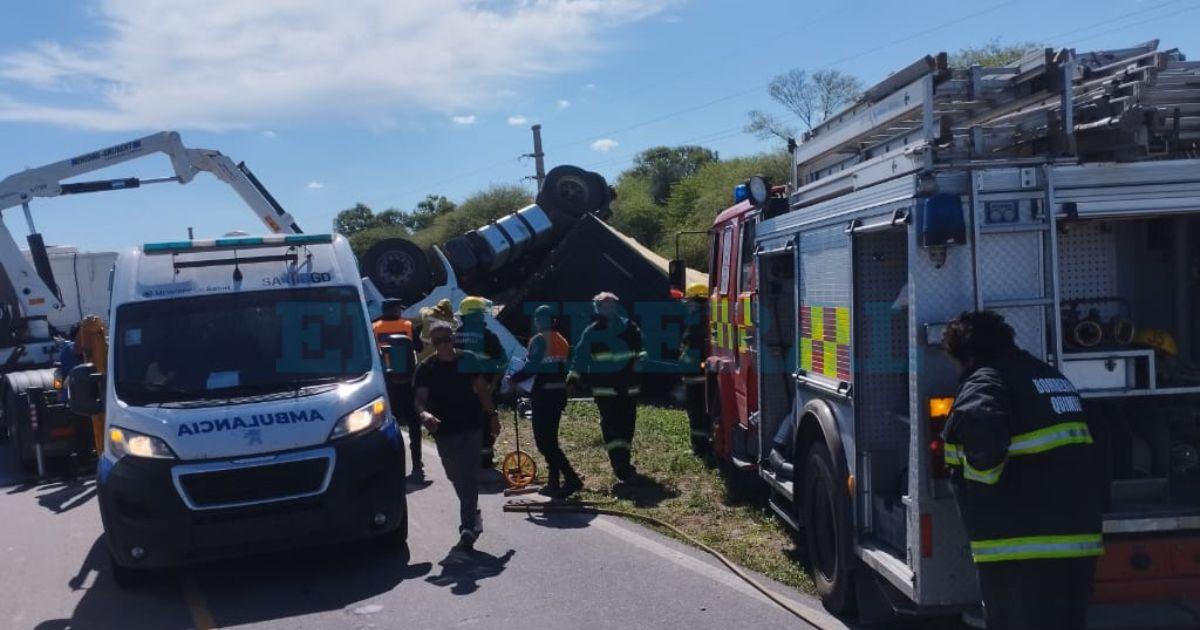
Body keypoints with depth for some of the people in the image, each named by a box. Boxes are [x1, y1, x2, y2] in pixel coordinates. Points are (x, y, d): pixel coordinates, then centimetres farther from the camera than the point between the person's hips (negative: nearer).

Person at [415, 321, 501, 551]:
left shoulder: (466, 361, 1)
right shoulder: (426, 368, -2)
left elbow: (482, 390, 11)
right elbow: (420, 399, -8)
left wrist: (492, 415, 11)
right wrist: (424, 414, -29)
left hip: (471, 427, -2)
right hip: (443, 431, 2)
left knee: (469, 477, -10)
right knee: (455, 476, 15)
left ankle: (468, 528, -11)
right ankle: (472, 515, 39)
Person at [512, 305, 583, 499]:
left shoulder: (539, 340, -11)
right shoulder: (562, 341, 13)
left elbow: (531, 367, -18)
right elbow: (564, 368, 13)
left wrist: (513, 379, -7)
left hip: (543, 395, -8)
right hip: (560, 393, 8)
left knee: (544, 442, -5)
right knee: (550, 439, 17)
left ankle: (571, 479, -13)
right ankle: (554, 483, 20)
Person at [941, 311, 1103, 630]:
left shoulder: (985, 381, -8)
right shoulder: (1054, 377, 21)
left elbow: (982, 433, -28)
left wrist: (978, 490, -16)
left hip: (1021, 546, -9)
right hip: (1081, 538, 9)